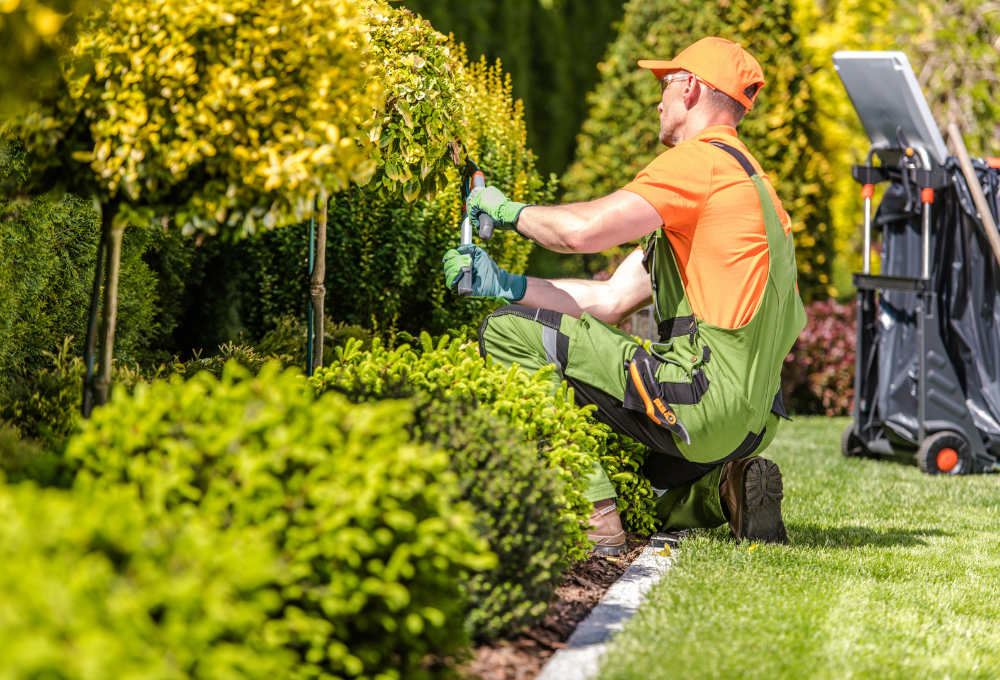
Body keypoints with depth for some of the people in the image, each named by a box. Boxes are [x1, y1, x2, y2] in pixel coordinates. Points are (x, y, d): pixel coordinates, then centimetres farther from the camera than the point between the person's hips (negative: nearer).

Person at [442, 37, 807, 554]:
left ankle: (594, 518, -16)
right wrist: (502, 285, 12)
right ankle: (724, 488, 9)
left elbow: (583, 229, -19)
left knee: (508, 333, -10)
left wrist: (508, 210, 1)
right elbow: (611, 302, 19)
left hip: (705, 398, -10)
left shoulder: (702, 160, -7)